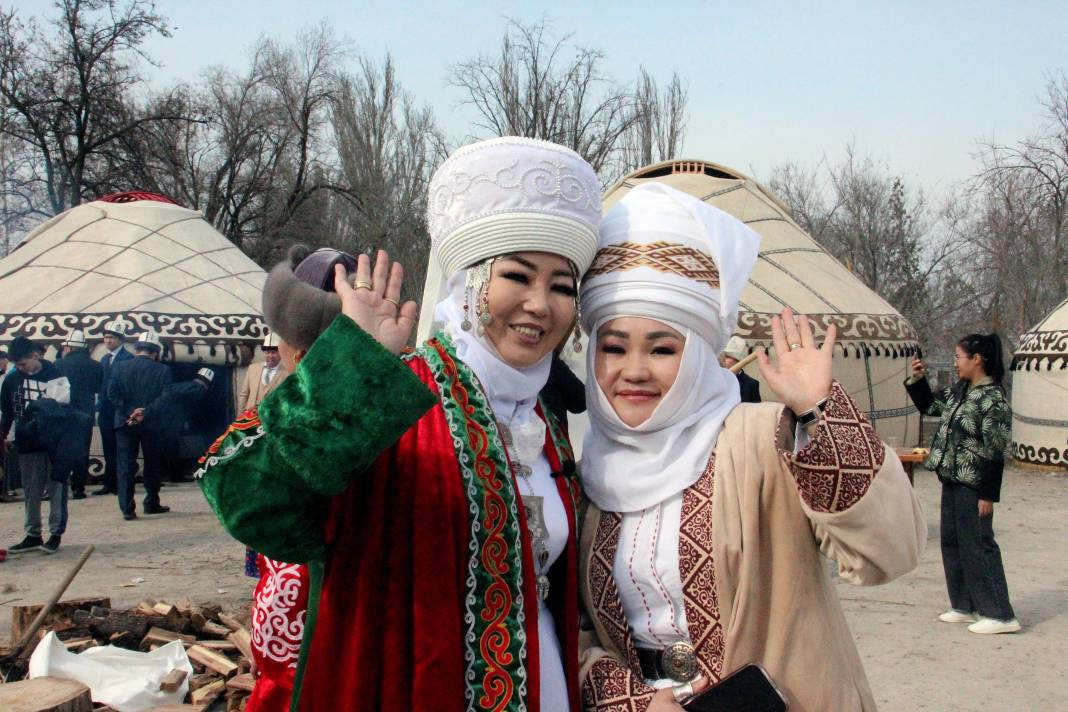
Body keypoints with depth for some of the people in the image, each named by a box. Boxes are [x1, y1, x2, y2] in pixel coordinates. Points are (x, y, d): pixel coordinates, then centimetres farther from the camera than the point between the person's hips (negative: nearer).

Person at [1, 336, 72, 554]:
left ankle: (56, 534, 9)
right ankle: (32, 535, 18)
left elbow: (64, 404, -4)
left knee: (56, 489, 1)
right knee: (31, 492, 10)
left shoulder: (55, 376, -5)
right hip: (26, 444, 4)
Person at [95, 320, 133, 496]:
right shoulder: (104, 359, 16)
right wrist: (99, 406, 7)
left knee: (120, 451, 1)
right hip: (105, 412, 7)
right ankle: (109, 484, 16)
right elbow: (101, 384, 16)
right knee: (109, 450, 11)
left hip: (120, 412, -7)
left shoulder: (128, 359, -9)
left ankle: (120, 485, 8)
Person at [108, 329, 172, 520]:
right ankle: (151, 504, 21)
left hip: (125, 423, 1)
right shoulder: (162, 370, -4)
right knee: (153, 465, 14)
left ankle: (127, 508, -1)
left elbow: (112, 393, -7)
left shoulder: (120, 367, 2)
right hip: (151, 424, -1)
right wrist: (146, 412, -10)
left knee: (125, 465, 4)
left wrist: (129, 412, -8)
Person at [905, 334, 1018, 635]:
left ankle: (1000, 615, 4)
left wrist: (988, 495, -18)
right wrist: (917, 380, 10)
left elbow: (995, 451, -18)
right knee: (952, 543, 14)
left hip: (973, 485, -9)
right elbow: (929, 405, 26)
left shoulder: (993, 398, -16)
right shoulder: (959, 391, 10)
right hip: (951, 480, 9)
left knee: (978, 546, -4)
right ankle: (965, 607, 24)